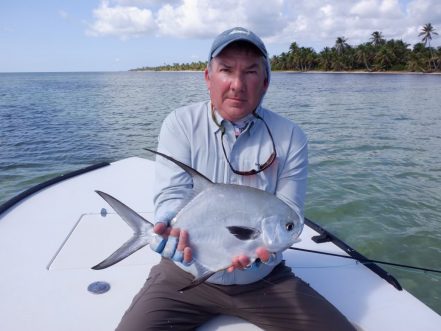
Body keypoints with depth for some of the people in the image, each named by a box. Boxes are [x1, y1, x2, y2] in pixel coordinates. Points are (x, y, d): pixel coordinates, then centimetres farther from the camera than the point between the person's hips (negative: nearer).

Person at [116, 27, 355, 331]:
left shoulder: (290, 137, -6)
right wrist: (177, 227, -37)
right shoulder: (180, 124, -7)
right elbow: (171, 195, -14)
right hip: (186, 276, 0)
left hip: (264, 279, 1)